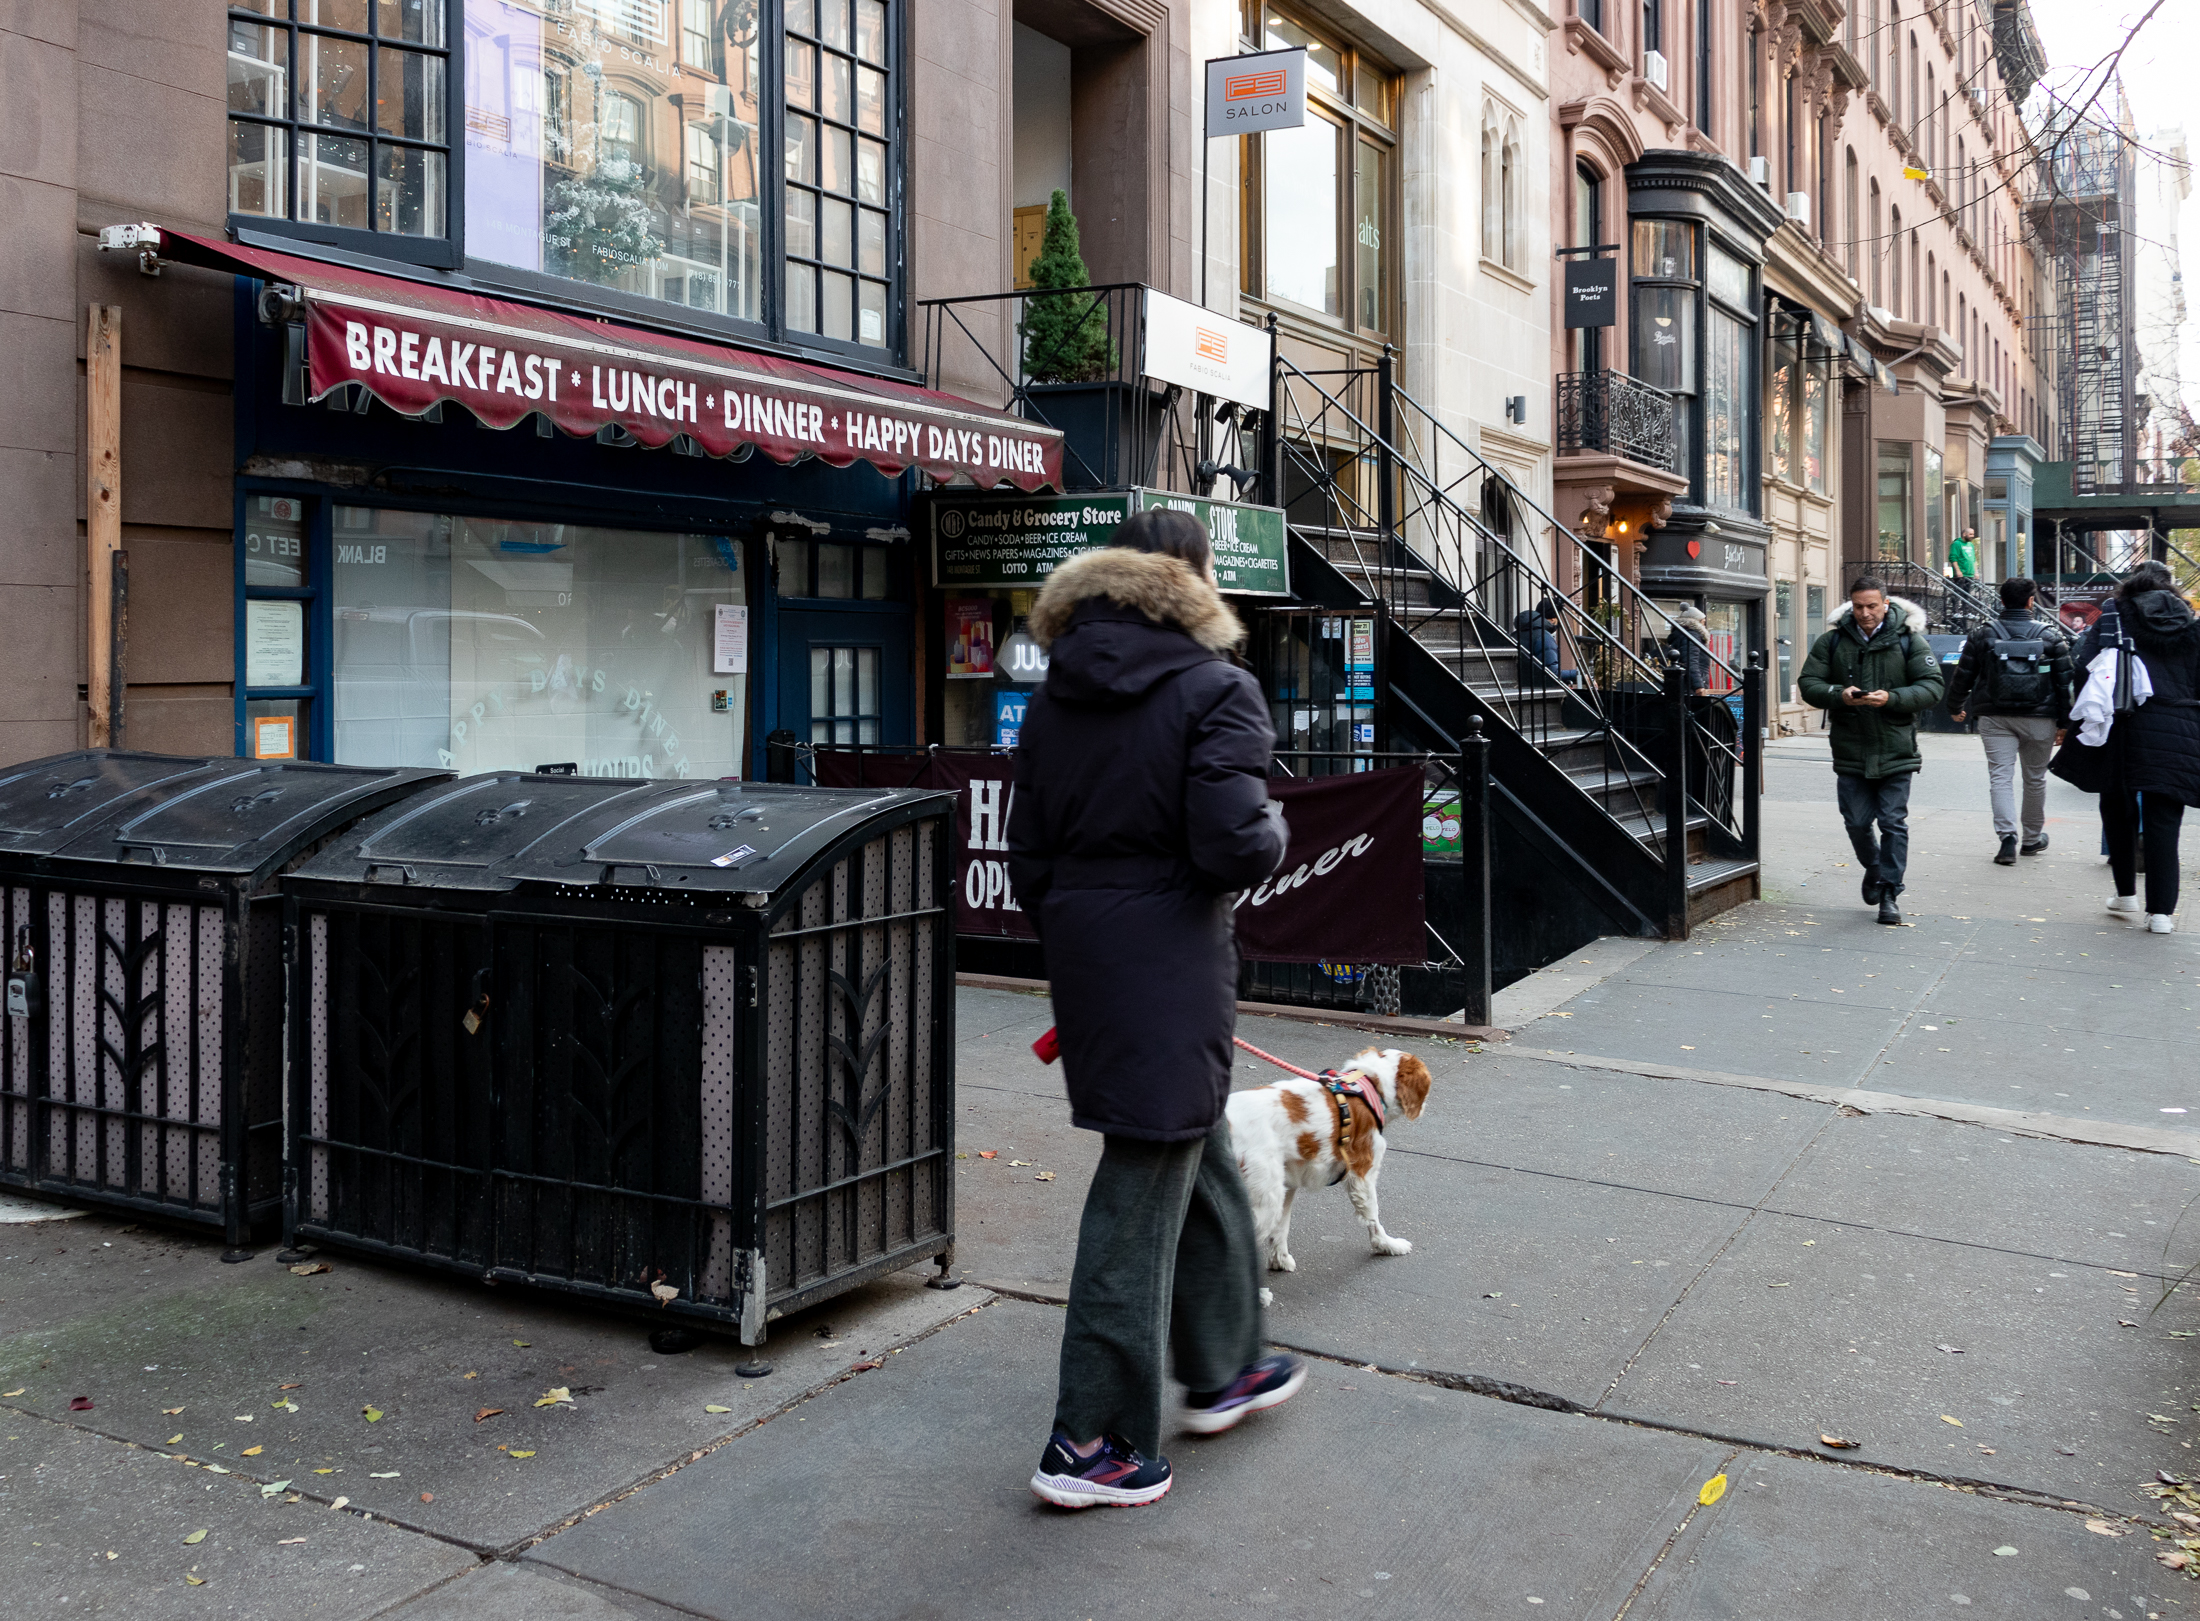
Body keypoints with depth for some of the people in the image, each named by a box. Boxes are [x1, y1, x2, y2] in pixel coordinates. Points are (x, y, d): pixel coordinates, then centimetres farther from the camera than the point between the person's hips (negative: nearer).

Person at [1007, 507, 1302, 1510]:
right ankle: (1090, 1443, 10)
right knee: (1144, 1185, 1)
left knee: (1200, 1152, 23)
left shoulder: (1055, 698, 9)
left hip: (1084, 956, 8)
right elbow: (1235, 850, -22)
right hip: (1169, 962, -8)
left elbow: (1027, 856, 10)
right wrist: (1275, 827, 0)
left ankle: (1222, 1369, 38)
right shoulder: (1215, 690, -12)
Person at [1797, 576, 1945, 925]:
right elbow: (1809, 683, 1)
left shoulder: (1909, 640, -2)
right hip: (1850, 751, 2)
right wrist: (1839, 695, -19)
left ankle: (1890, 894, 9)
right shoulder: (1832, 641, 3)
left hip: (1896, 750, -2)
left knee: (1893, 823, 0)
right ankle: (1874, 868, 37)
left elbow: (1931, 687, -5)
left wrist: (1891, 698, -21)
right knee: (1856, 823, 8)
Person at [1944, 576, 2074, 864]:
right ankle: (2033, 837, 27)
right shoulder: (2051, 634, 0)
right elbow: (2064, 681, 0)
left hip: (1995, 718, 0)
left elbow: (1963, 675, 5)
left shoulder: (1982, 633, 0)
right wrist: (2064, 723, 7)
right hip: (2039, 720, 1)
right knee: (2035, 779, 14)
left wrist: (1955, 708, 21)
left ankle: (2008, 837, -15)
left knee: (2000, 776, 0)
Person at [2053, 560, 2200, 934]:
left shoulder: (2113, 616, 3)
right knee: (2163, 820, 2)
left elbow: (2084, 667, -4)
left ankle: (2127, 895, 22)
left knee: (2118, 809, 16)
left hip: (2125, 726, -1)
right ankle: (2161, 911, -1)